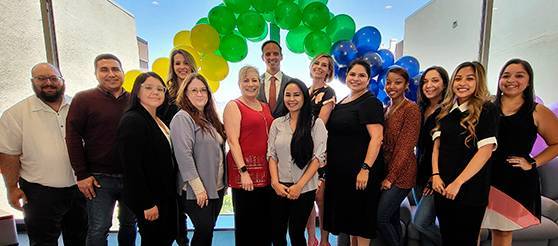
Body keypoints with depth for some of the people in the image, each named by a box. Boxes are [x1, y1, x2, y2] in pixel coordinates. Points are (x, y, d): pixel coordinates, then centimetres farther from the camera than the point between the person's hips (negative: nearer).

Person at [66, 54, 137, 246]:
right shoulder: (83, 99, -2)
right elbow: (73, 137, -4)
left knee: (130, 224, 17)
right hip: (100, 178, -2)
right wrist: (82, 175, -9)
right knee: (98, 230, 5)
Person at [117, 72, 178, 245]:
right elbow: (131, 167, -22)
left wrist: (171, 195, 11)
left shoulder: (159, 121, 8)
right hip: (149, 200, -8)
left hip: (165, 196, 8)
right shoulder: (132, 121, -18)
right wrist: (147, 204, -20)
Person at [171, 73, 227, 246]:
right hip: (196, 191, -7)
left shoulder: (210, 118, 12)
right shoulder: (182, 118, -11)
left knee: (208, 232, 16)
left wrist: (223, 183, 10)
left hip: (217, 188, 7)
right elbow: (184, 155, -19)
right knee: (204, 232, -1)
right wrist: (198, 188, -20)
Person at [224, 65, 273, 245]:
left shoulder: (265, 107, 15)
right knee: (247, 222, 6)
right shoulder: (233, 106, -3)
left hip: (266, 171, 6)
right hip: (245, 170, -6)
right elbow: (232, 141, -11)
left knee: (266, 221, 14)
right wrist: (243, 171, -18)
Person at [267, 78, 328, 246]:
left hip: (304, 189, -3)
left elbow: (318, 157, -8)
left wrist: (299, 185, -12)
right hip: (279, 188, 3)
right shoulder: (277, 123, 5)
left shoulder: (316, 123, -4)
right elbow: (271, 155, 3)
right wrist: (276, 182, -8)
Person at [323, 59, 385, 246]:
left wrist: (366, 168, -26)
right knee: (349, 214, 18)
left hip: (359, 170, -8)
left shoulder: (371, 103, -10)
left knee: (361, 216, 5)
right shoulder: (342, 103, 14)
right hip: (340, 169, 8)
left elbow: (377, 138, -20)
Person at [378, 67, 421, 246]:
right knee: (392, 218, 15)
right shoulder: (386, 109, 10)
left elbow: (406, 147, -15)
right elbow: (383, 143, 10)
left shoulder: (411, 109, -11)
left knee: (380, 218, -5)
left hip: (400, 174, -6)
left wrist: (391, 177, -14)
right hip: (386, 171, 7)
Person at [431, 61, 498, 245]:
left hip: (470, 189, -4)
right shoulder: (446, 110, 9)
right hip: (443, 187, 4)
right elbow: (437, 144, 8)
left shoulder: (487, 110, -6)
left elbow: (485, 150, -14)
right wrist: (435, 175, -4)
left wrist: (458, 183, -17)